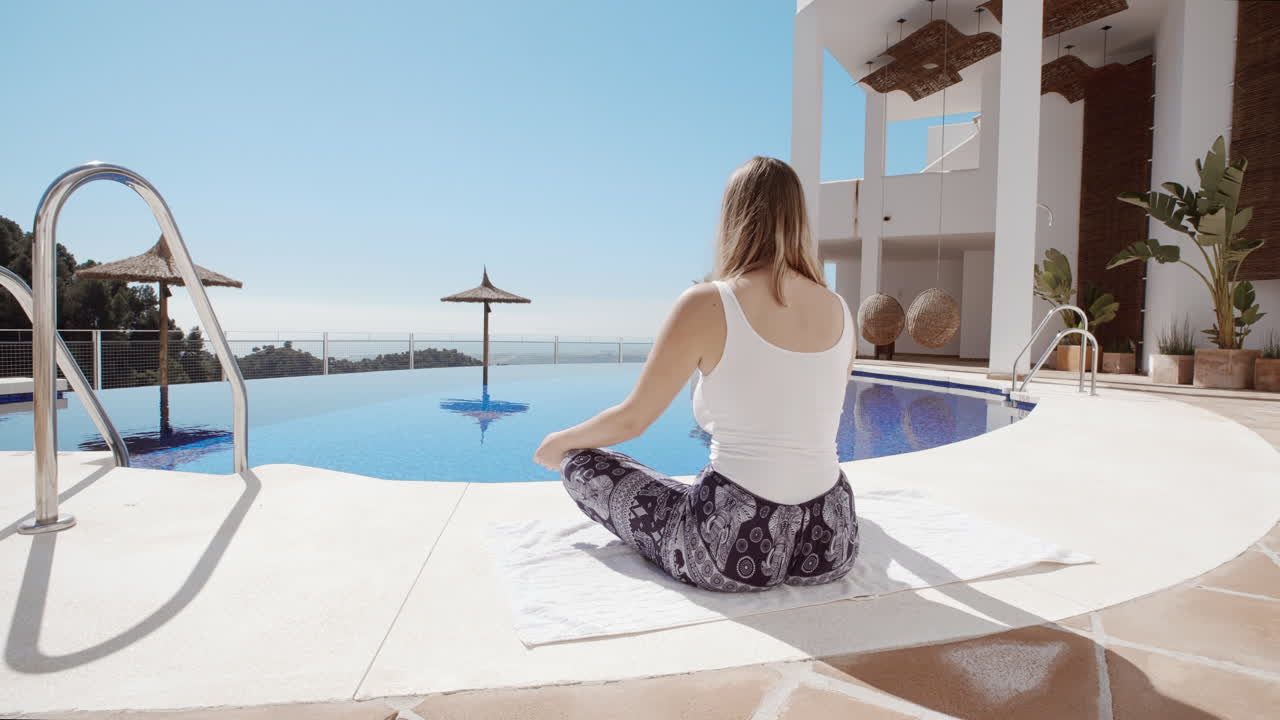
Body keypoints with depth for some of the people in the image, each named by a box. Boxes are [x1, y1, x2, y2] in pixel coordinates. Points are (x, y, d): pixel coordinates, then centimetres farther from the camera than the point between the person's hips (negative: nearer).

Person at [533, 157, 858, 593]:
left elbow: (631, 420, -5)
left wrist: (559, 443, 16)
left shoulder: (707, 304, -14)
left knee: (581, 465, 13)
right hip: (830, 543, 6)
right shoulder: (839, 310, 2)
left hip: (734, 546, -5)